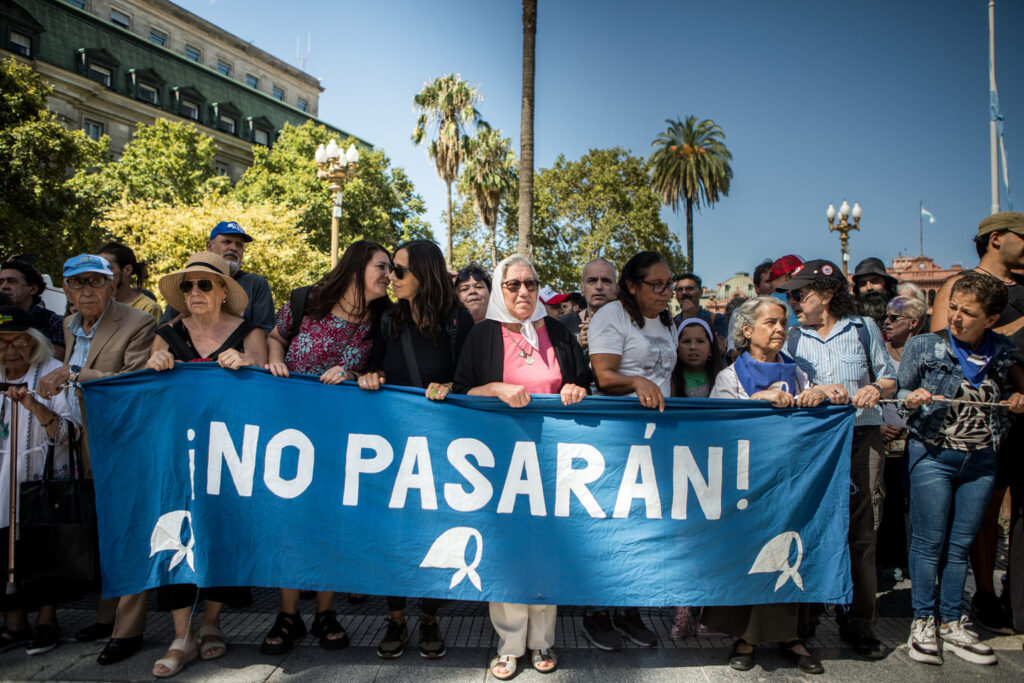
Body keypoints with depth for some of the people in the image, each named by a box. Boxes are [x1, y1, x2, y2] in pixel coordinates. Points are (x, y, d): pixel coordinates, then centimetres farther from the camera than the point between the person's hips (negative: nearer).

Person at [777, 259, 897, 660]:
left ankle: (858, 623, 9)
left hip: (862, 435, 0)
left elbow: (889, 378, 15)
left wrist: (875, 390, -8)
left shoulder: (864, 328, 11)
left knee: (861, 532, -2)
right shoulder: (793, 337, 12)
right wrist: (820, 391, -13)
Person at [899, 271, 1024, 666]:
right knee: (929, 543, 0)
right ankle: (923, 623, 13)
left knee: (960, 545, 10)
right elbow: (900, 391, -1)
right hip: (933, 456, -3)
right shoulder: (924, 347, -5)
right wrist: (912, 399, -23)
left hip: (981, 461, 3)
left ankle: (952, 626, 20)